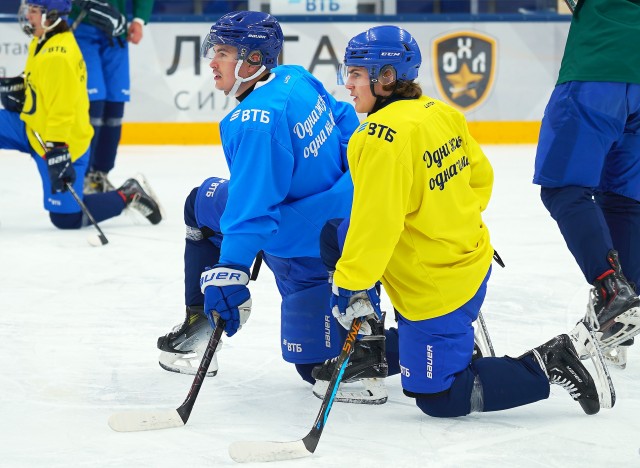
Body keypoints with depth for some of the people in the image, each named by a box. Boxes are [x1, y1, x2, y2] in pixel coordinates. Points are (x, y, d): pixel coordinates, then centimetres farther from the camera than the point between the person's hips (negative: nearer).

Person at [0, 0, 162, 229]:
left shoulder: (59, 56, -28)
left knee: (66, 218, -5)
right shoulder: (41, 42, 3)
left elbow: (62, 109, -30)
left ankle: (128, 195, 12)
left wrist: (56, 151, -33)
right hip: (32, 126, 9)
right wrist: (19, 87, 3)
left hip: (61, 143, -9)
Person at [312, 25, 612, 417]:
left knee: (439, 397, 0)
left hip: (433, 288, -10)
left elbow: (377, 220, -28)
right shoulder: (442, 113, 2)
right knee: (337, 235, 21)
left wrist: (351, 284, -24)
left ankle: (546, 366, -2)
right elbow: (480, 178, 14)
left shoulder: (384, 136, -24)